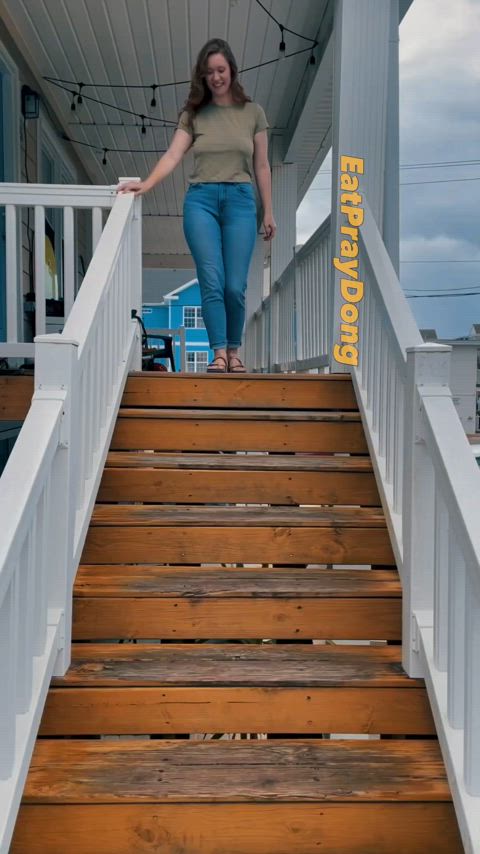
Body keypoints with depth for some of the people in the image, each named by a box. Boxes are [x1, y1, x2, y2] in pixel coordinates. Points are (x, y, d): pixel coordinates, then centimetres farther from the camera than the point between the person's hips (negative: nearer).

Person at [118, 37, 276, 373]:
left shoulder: (252, 112, 8)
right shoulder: (194, 114, 8)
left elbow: (262, 166, 10)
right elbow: (173, 155, -4)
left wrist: (268, 213, 8)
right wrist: (146, 184, -20)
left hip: (240, 199, 0)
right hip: (201, 200, 0)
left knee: (235, 286, -3)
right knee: (212, 282, -7)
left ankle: (234, 351, 14)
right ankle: (219, 354, -3)